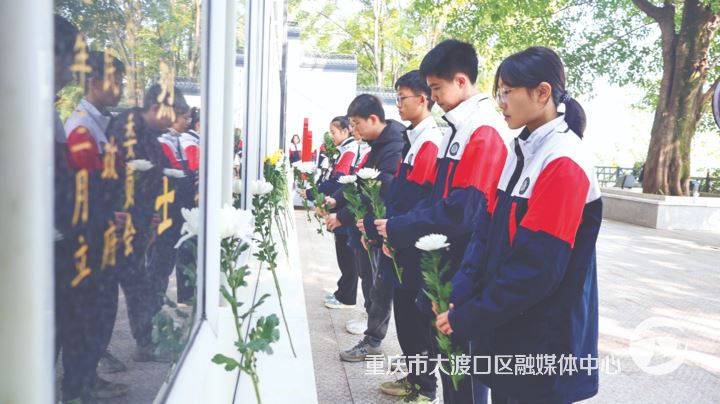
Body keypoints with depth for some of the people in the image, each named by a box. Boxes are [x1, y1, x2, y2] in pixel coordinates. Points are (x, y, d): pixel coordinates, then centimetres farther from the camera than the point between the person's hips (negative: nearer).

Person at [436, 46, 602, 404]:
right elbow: (488, 231, 5)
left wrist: (468, 319, -16)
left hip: (543, 340, -7)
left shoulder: (565, 163, -20)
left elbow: (536, 266, -24)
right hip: (504, 324, 8)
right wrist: (459, 298, -6)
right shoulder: (519, 152, 6)